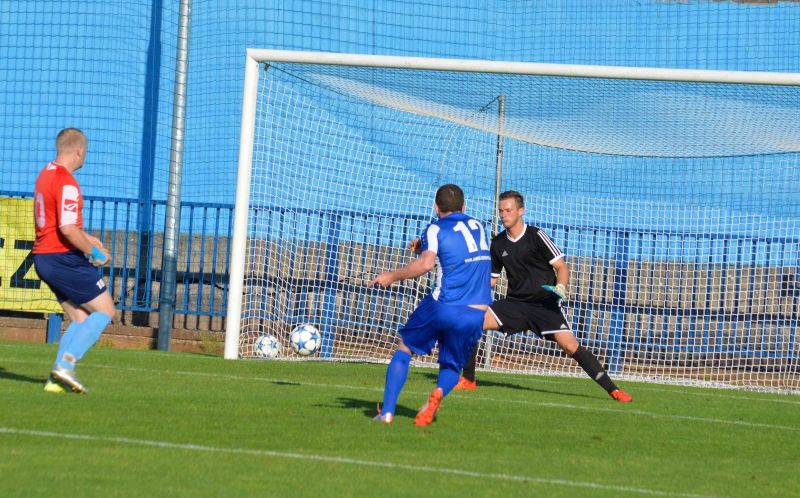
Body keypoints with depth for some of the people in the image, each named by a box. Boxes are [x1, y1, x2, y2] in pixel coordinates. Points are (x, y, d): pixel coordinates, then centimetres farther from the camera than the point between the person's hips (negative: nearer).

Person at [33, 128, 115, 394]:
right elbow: (68, 229, -24)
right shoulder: (66, 182, -18)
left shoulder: (46, 174, 14)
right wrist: (93, 252, -11)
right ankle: (66, 363, -12)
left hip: (44, 258, 9)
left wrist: (86, 238, 23)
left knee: (81, 319, 11)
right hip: (65, 259, -9)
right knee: (105, 310, -1)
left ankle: (57, 378, 2)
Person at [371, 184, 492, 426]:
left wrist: (392, 276, -8)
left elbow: (426, 263, -18)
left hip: (443, 306, -4)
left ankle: (387, 411, 7)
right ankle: (439, 392, -15)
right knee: (451, 366, 20)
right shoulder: (478, 227, 17)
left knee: (404, 349, 17)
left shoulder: (435, 229, 0)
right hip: (476, 314, 4)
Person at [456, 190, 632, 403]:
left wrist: (561, 287, -29)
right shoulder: (498, 243, 7)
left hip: (545, 304, -5)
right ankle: (468, 380, 0)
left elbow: (561, 267, -9)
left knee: (570, 345, -21)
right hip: (515, 303, 5)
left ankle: (612, 389, -13)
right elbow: (492, 278, 19)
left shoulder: (536, 236, -9)